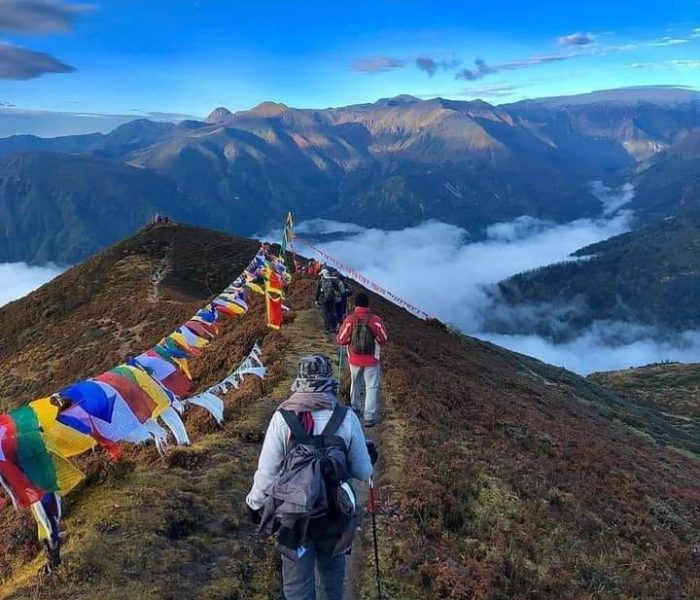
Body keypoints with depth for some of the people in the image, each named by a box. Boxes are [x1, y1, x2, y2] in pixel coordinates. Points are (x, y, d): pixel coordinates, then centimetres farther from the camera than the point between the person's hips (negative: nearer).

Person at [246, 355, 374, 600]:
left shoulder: (282, 418, -14)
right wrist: (368, 454, 17)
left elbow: (266, 471, -9)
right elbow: (363, 473, -5)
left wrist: (255, 503, 9)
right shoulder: (347, 418, -12)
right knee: (332, 575, 27)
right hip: (335, 511, 1)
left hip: (294, 513, -1)